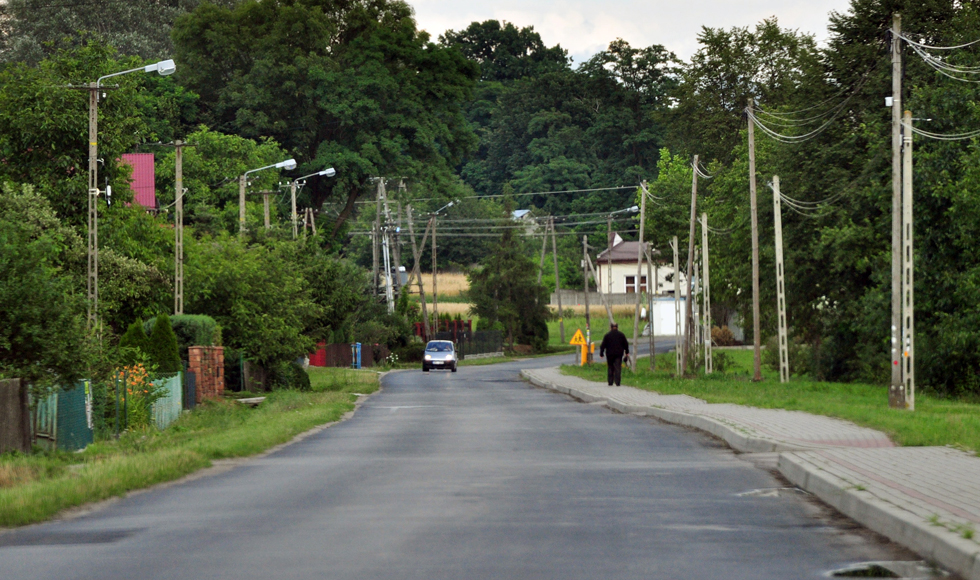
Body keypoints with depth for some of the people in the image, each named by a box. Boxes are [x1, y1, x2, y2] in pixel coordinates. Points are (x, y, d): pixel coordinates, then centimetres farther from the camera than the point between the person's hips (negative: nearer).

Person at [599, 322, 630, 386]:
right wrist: (627, 352, 24)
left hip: (610, 354, -1)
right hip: (619, 354, 1)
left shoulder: (607, 335, -2)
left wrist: (601, 354, 4)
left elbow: (603, 345, -2)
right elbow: (626, 344, 12)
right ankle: (617, 383, -10)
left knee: (610, 368, 9)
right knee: (618, 368, -1)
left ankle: (610, 382, 8)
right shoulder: (621, 335, 4)